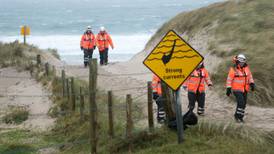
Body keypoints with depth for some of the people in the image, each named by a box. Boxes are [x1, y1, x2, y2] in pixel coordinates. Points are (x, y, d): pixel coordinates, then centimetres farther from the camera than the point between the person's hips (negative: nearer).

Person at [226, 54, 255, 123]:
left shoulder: (246, 68, 4)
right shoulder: (233, 69, -12)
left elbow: (250, 76, 14)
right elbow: (229, 79, -9)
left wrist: (252, 84, 1)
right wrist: (228, 88, -12)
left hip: (244, 89, 6)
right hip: (237, 89, -6)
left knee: (243, 104, 8)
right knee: (241, 103, -18)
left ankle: (240, 117, 21)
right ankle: (237, 116, -4)